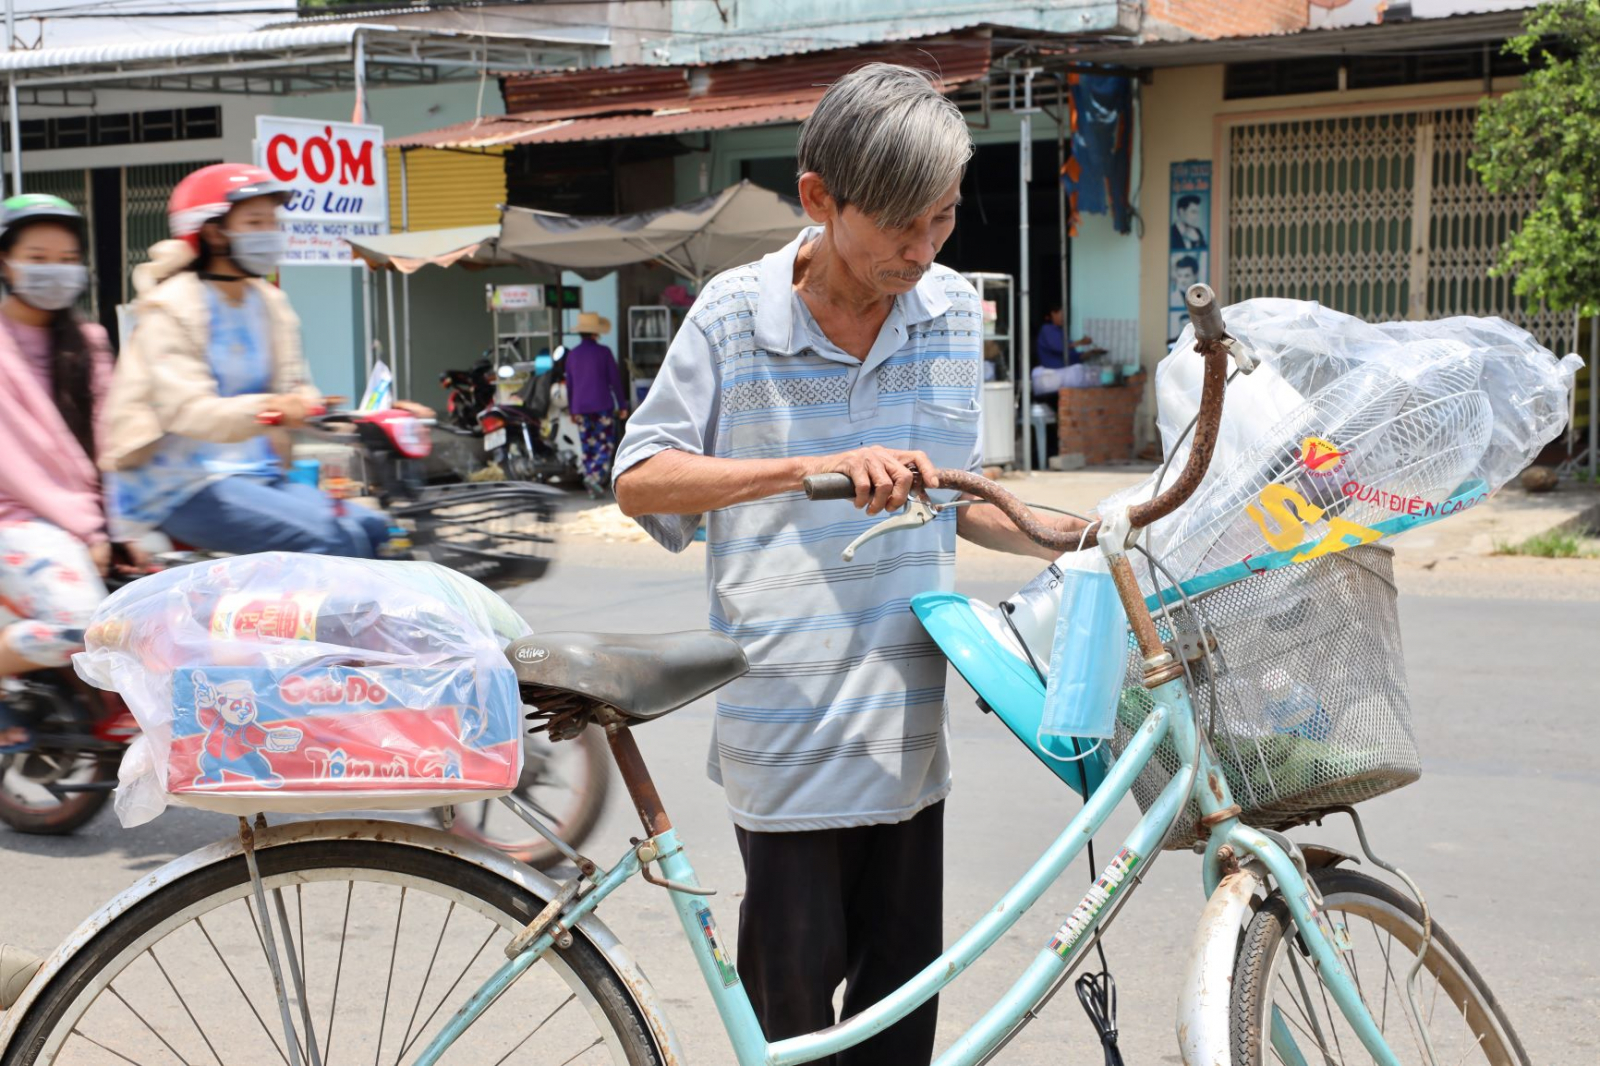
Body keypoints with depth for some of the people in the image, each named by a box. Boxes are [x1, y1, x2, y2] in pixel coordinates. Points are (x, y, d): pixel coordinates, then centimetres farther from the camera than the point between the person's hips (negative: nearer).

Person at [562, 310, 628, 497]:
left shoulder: (572, 354, 6)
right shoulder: (603, 352, -7)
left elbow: (569, 384, 12)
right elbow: (615, 380, -5)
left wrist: (572, 409, 21)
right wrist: (622, 405, 3)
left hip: (581, 408, 4)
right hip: (603, 405, -4)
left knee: (588, 447, 10)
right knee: (605, 445, -1)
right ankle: (594, 476, -21)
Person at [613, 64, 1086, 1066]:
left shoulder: (954, 311, 6)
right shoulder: (737, 312, -6)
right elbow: (640, 482, -7)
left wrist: (1062, 536, 1)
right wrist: (815, 469, -19)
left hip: (908, 721, 4)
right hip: (788, 718, -3)